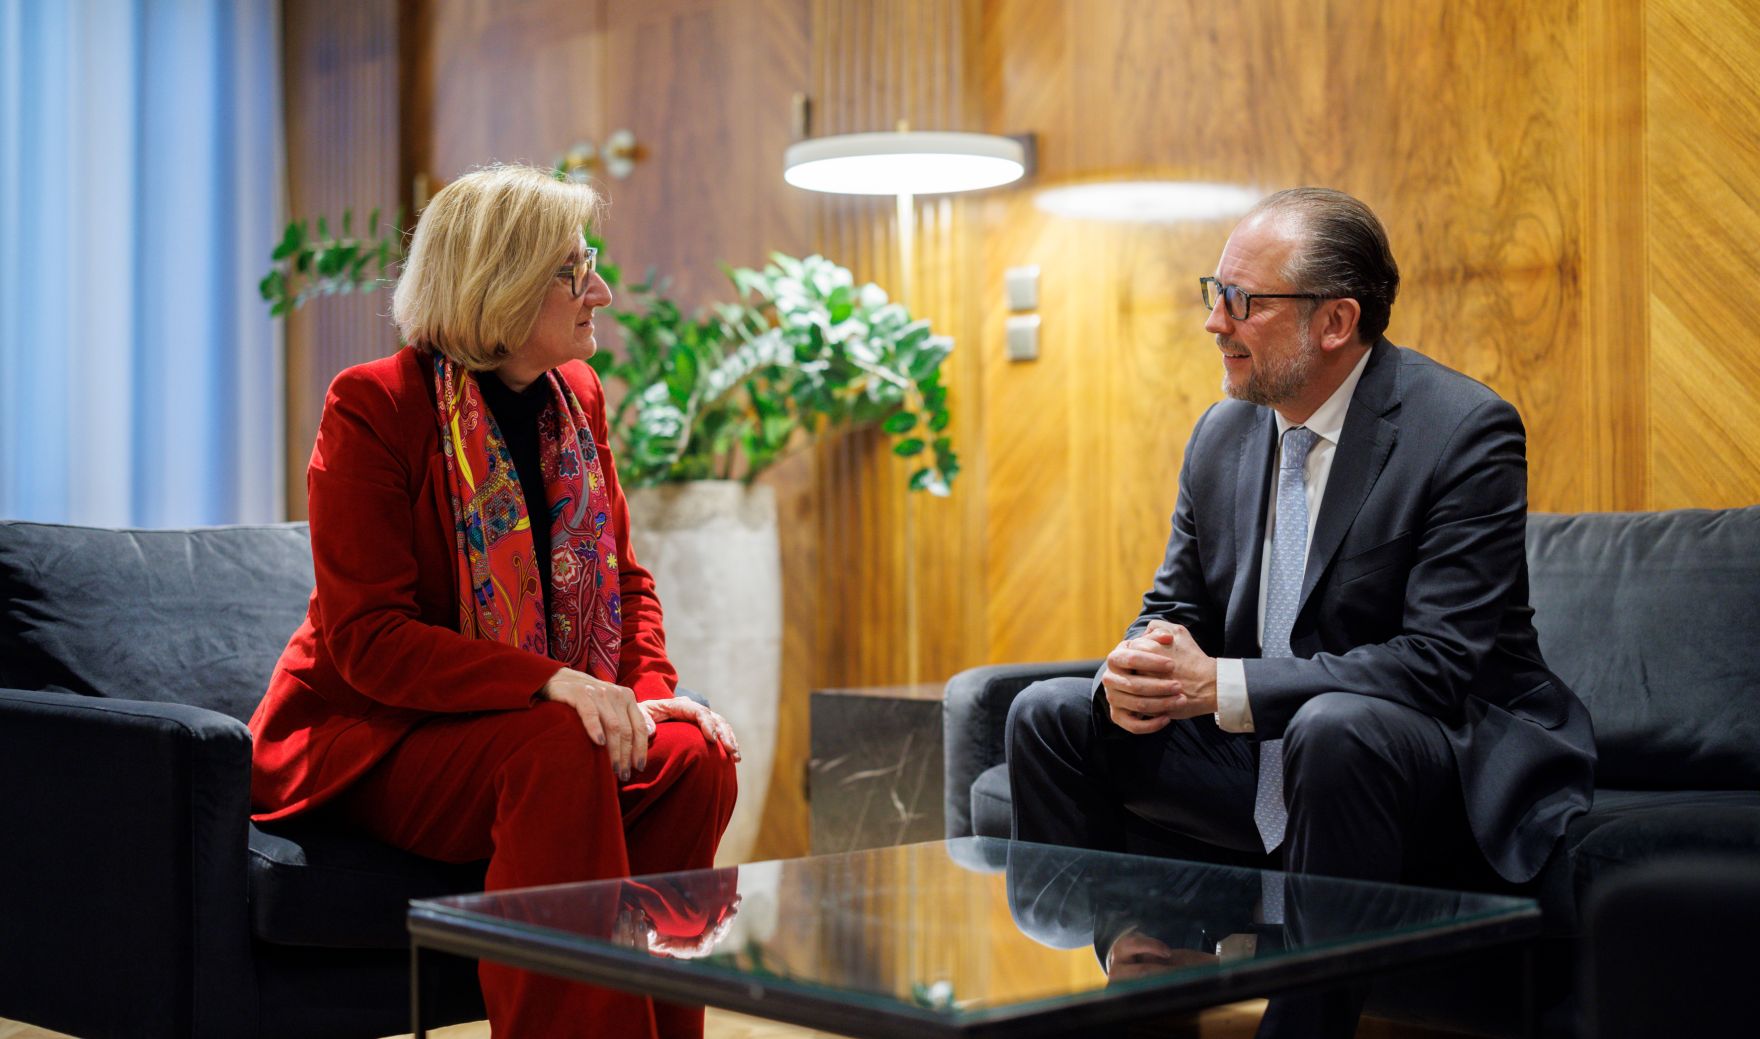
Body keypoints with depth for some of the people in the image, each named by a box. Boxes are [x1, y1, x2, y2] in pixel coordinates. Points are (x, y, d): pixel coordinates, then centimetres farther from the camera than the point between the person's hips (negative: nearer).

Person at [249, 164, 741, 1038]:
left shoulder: (577, 395, 8)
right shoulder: (372, 406, -12)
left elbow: (624, 580, 14)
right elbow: (368, 639, -19)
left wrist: (649, 691, -8)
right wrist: (552, 684, -31)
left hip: (545, 724, 6)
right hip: (371, 738, -6)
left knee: (694, 759, -21)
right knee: (557, 754, -33)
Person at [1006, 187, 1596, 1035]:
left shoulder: (1465, 432, -17)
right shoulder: (1222, 433, 5)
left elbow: (1441, 663, -24)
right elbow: (1173, 609, 12)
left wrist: (1222, 686, -28)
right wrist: (1136, 672, -14)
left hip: (1448, 762, -7)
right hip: (1266, 763, 7)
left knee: (1333, 727, -38)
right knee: (1050, 717, -2)